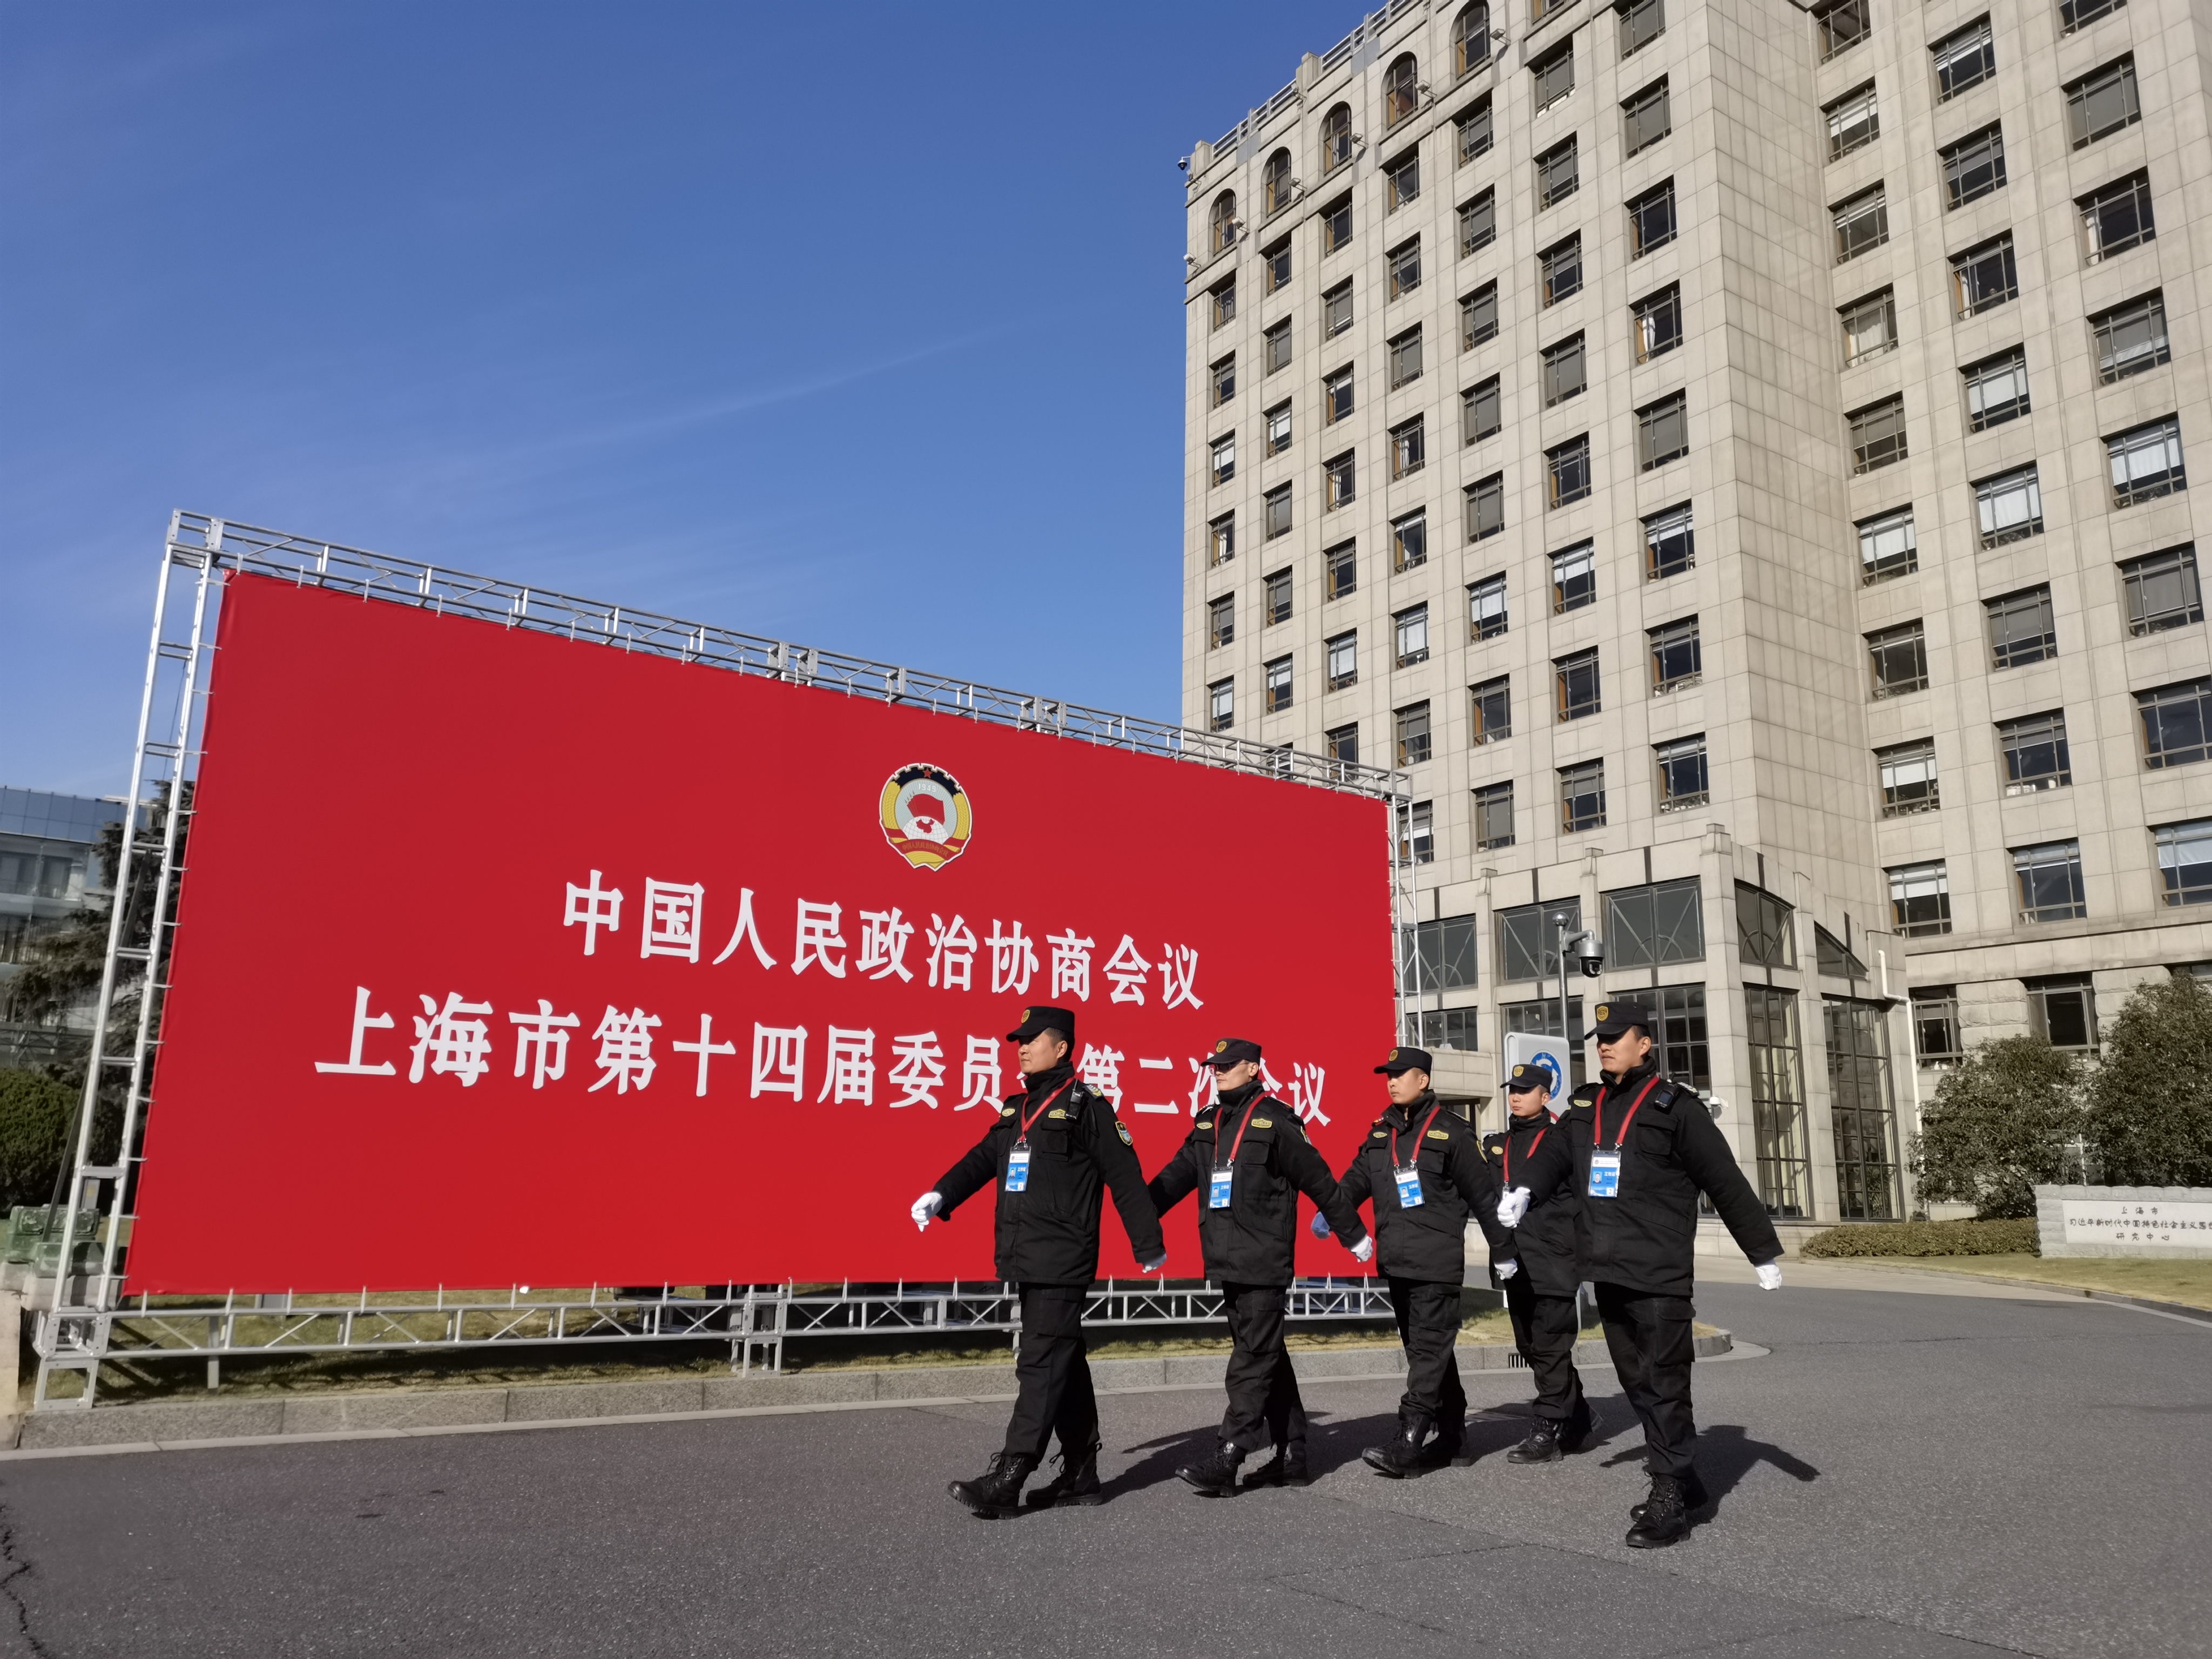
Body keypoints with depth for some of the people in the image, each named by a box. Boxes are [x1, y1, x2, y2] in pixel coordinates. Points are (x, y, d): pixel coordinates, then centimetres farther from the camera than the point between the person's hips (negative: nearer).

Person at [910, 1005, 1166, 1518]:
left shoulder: (1086, 1106, -7)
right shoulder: (1017, 1109, 16)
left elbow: (1125, 1178, -6)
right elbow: (982, 1159, 13)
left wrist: (1149, 1246, -3)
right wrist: (941, 1196, -4)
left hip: (1063, 1261, -8)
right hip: (1027, 1260, 8)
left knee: (1042, 1365, -8)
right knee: (1066, 1365, 14)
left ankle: (1007, 1481, -8)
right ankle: (1080, 1475, 23)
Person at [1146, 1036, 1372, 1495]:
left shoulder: (1275, 1121, -8)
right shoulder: (1208, 1123, 13)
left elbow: (1319, 1182, -3)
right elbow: (1175, 1176, 7)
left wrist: (1354, 1233, 2)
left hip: (1265, 1263, -8)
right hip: (1228, 1263, 8)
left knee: (1252, 1361, -6)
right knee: (1269, 1358, 14)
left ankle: (1227, 1460, -5)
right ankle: (1291, 1457, 23)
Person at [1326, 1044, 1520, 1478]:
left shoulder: (1451, 1132, -5)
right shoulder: (1380, 1132, 12)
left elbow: (1484, 1194, -2)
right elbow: (1357, 1177, 6)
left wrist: (1502, 1250, 1)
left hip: (1438, 1261, -7)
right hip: (1396, 1260, 7)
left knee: (1429, 1349, -8)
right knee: (1425, 1349, 14)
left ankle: (1409, 1445, -11)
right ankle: (1451, 1434, 26)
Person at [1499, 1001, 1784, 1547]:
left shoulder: (1675, 1107, -5)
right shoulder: (1586, 1114, 15)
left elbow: (1726, 1182, -5)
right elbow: (1553, 1154, 5)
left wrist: (1764, 1251, -3)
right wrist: (1524, 1189, -16)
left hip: (1660, 1276, -7)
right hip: (1608, 1274, 7)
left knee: (1663, 1385, -3)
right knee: (1638, 1384, 15)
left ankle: (1671, 1500, 6)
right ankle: (1683, 1480, 29)